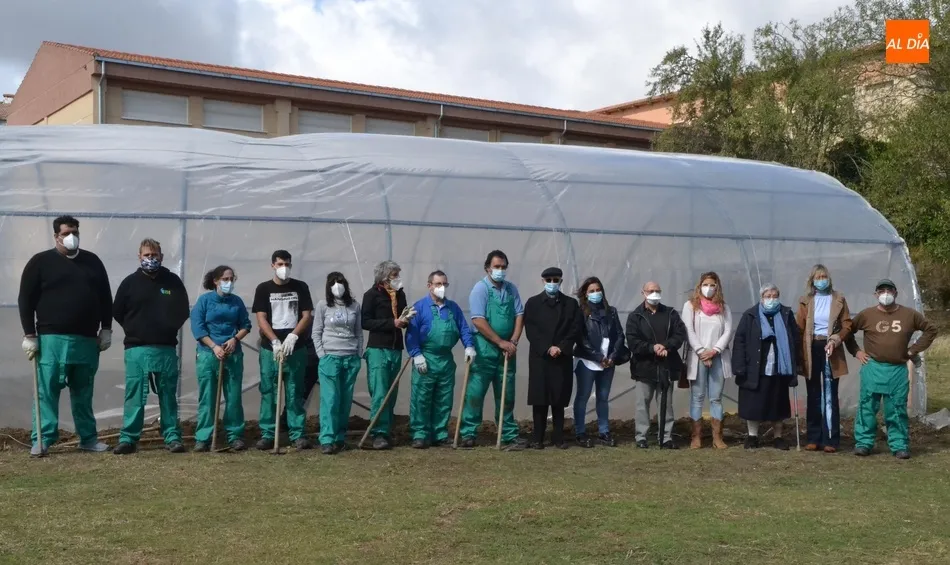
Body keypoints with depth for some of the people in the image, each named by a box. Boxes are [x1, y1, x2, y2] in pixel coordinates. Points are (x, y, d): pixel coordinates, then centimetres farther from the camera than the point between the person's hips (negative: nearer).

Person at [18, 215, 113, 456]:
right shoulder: (40, 262, 1)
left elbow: (105, 297, 17)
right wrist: (29, 335, -6)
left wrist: (106, 330, 10)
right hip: (52, 339, -3)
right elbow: (26, 300, -1)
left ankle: (88, 438, 16)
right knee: (47, 390, -4)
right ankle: (42, 440, -1)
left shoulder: (92, 261, 13)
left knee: (83, 392, 10)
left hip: (86, 339, 4)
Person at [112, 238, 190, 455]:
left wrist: (169, 329, 2)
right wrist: (134, 330, 7)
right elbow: (117, 312, 9)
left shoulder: (173, 281, 7)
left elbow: (183, 311, 10)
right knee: (134, 395, -2)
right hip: (136, 349, -1)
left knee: (168, 394, 5)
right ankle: (128, 438, 2)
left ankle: (172, 437, 9)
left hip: (166, 349, 1)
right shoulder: (130, 282, 4)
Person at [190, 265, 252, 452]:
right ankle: (203, 438, 4)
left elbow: (246, 325, 11)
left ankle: (235, 436, 12)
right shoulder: (204, 300, -1)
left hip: (233, 355, 3)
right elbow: (197, 328, -6)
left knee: (234, 397, 5)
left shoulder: (237, 301, 7)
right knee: (207, 398, 0)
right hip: (208, 354, -2)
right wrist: (214, 347, -14)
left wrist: (235, 339, -8)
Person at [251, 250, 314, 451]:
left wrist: (292, 336, -12)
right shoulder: (263, 289, 4)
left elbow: (307, 316, 2)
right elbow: (261, 319, -2)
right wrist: (275, 341, -14)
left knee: (294, 393, 2)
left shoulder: (300, 287, 6)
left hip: (296, 348, 0)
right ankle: (267, 434, 7)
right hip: (270, 348, 0)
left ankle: (298, 434, 4)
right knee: (268, 392, 3)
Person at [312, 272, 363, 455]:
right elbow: (316, 333, 2)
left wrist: (359, 355, 6)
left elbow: (359, 332, 12)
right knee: (330, 399, -9)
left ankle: (340, 437, 12)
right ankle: (326, 440, -10)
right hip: (330, 357, -3)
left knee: (345, 400, 5)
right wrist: (322, 355, -5)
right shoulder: (323, 305, 1)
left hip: (351, 358, 3)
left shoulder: (354, 305, 8)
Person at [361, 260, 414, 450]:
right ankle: (379, 434, -11)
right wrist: (392, 323, -16)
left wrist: (405, 320, -1)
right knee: (379, 394, -11)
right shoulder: (372, 295, -3)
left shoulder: (400, 294, 14)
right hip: (378, 350, -6)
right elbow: (365, 322, -11)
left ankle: (387, 432, 13)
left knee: (392, 394, 6)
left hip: (396, 350, 6)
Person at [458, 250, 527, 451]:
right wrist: (501, 342, -14)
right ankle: (467, 434, 2)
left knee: (506, 395, 10)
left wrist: (513, 341, -7)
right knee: (475, 392, -4)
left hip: (507, 350, 5)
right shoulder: (480, 288, -6)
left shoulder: (511, 289, 10)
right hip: (484, 349, -5)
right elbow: (478, 321, -14)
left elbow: (519, 315, 8)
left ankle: (509, 436, 14)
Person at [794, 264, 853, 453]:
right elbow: (799, 327, 1)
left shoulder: (838, 299, 3)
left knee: (830, 397, -2)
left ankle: (831, 440, 1)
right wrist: (800, 352, -8)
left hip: (830, 351, -2)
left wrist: (834, 340, -15)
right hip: (811, 350, 2)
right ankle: (813, 439, 11)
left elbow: (847, 325, 1)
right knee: (813, 397, 7)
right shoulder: (805, 301, 6)